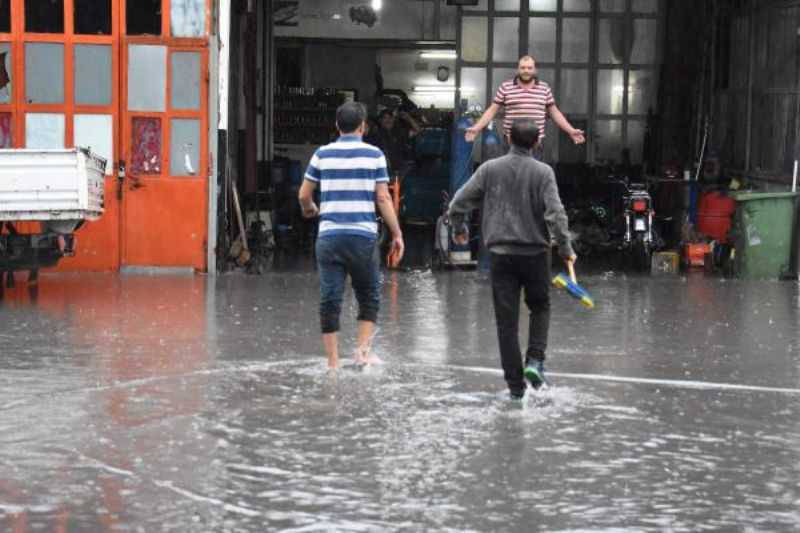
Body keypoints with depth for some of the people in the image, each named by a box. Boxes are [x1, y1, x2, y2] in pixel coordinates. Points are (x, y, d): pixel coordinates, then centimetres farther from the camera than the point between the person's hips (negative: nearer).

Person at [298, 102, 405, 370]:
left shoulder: (322, 154, 6)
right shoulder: (374, 155, 2)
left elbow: (304, 194, 10)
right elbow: (383, 199, -1)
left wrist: (310, 210, 32)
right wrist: (397, 233, 5)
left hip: (329, 235, 2)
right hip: (363, 235, -1)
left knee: (330, 299, 3)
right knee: (369, 296, 13)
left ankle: (333, 361, 4)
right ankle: (363, 348, 2)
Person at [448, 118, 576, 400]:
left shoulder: (490, 169, -1)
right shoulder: (542, 172, -7)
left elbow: (457, 205, 1)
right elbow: (555, 214, -15)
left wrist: (459, 229, 20)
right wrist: (565, 248, -3)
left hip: (500, 254, 1)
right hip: (535, 252, -1)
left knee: (506, 321, 5)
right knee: (540, 307, 22)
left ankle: (515, 385, 6)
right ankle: (535, 360, 2)